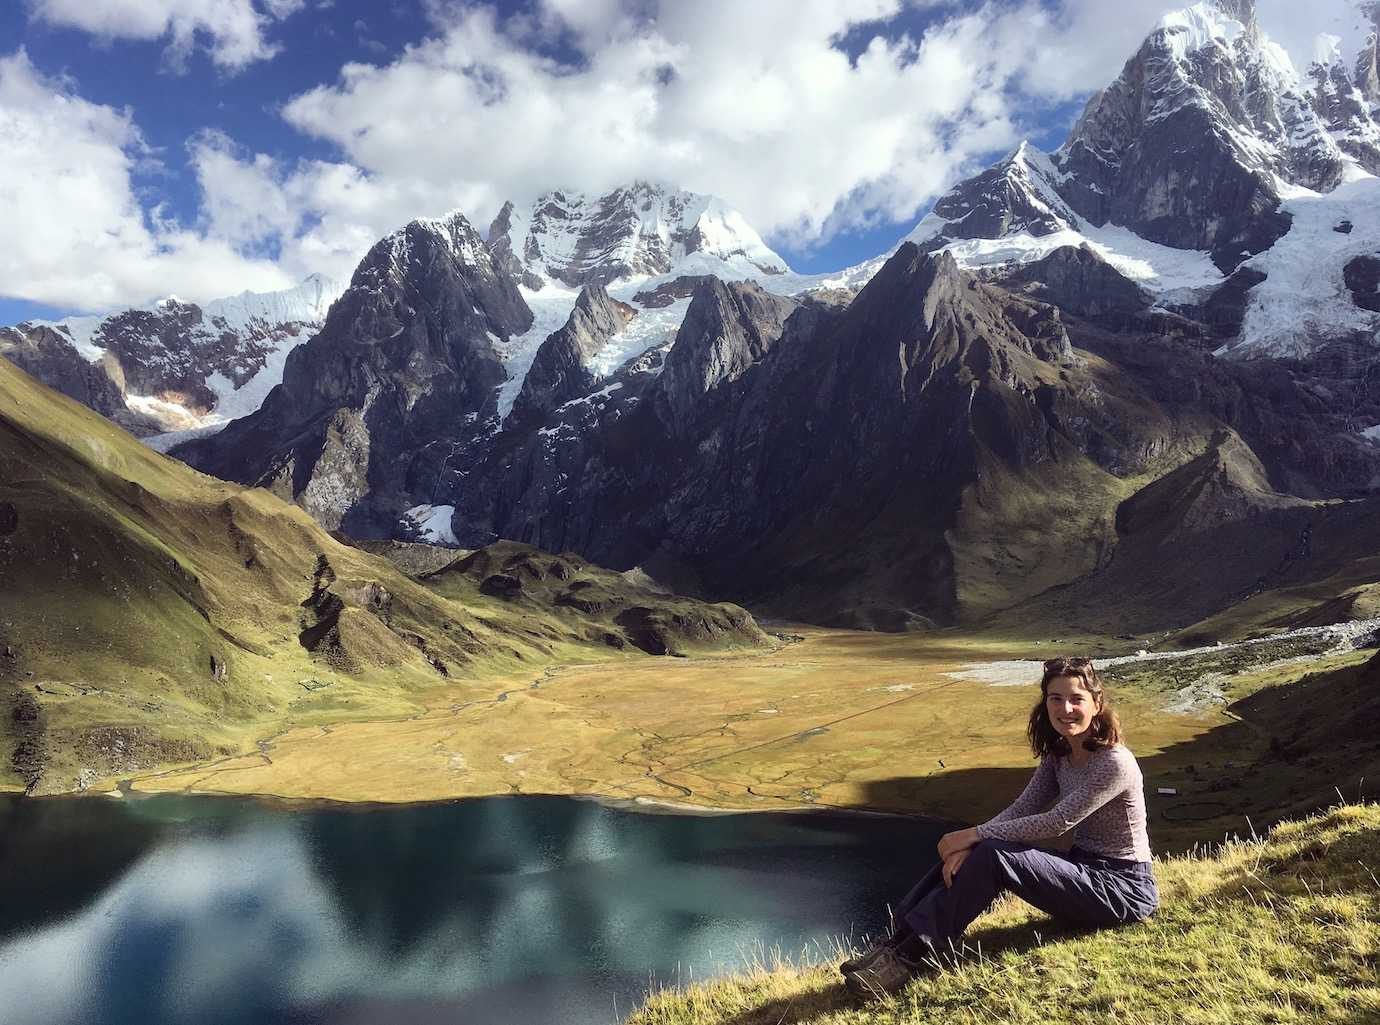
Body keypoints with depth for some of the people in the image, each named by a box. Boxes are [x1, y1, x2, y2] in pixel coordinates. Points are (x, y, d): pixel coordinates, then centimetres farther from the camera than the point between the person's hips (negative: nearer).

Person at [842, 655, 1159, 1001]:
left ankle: (917, 952, -21)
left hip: (1124, 886, -8)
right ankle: (902, 939, -13)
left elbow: (1056, 822, -25)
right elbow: (1020, 810, -3)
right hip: (1083, 866, 8)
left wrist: (975, 834, -20)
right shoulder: (1058, 754, 4)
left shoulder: (1115, 763, -22)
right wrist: (969, 845, -20)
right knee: (965, 851, -10)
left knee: (996, 856, -27)